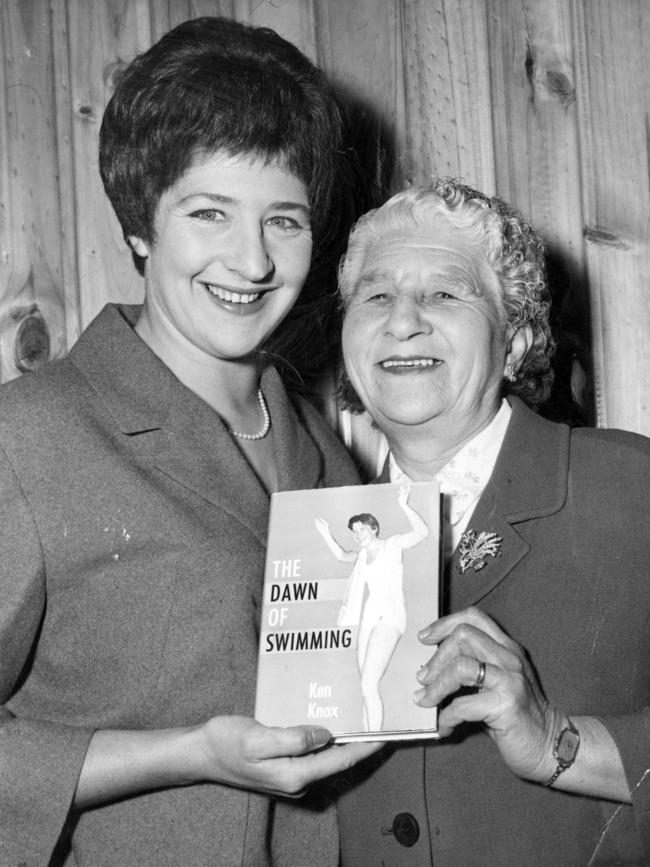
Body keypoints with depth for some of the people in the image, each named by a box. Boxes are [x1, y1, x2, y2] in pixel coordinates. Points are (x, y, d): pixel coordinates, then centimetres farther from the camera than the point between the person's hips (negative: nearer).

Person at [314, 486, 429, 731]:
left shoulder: (392, 545, -2)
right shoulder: (363, 554, 19)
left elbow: (421, 531, -18)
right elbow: (342, 556, 41)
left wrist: (404, 506, -26)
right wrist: (326, 535, 31)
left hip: (389, 619, -9)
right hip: (368, 622, 9)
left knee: (369, 686, -20)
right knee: (366, 689, 5)